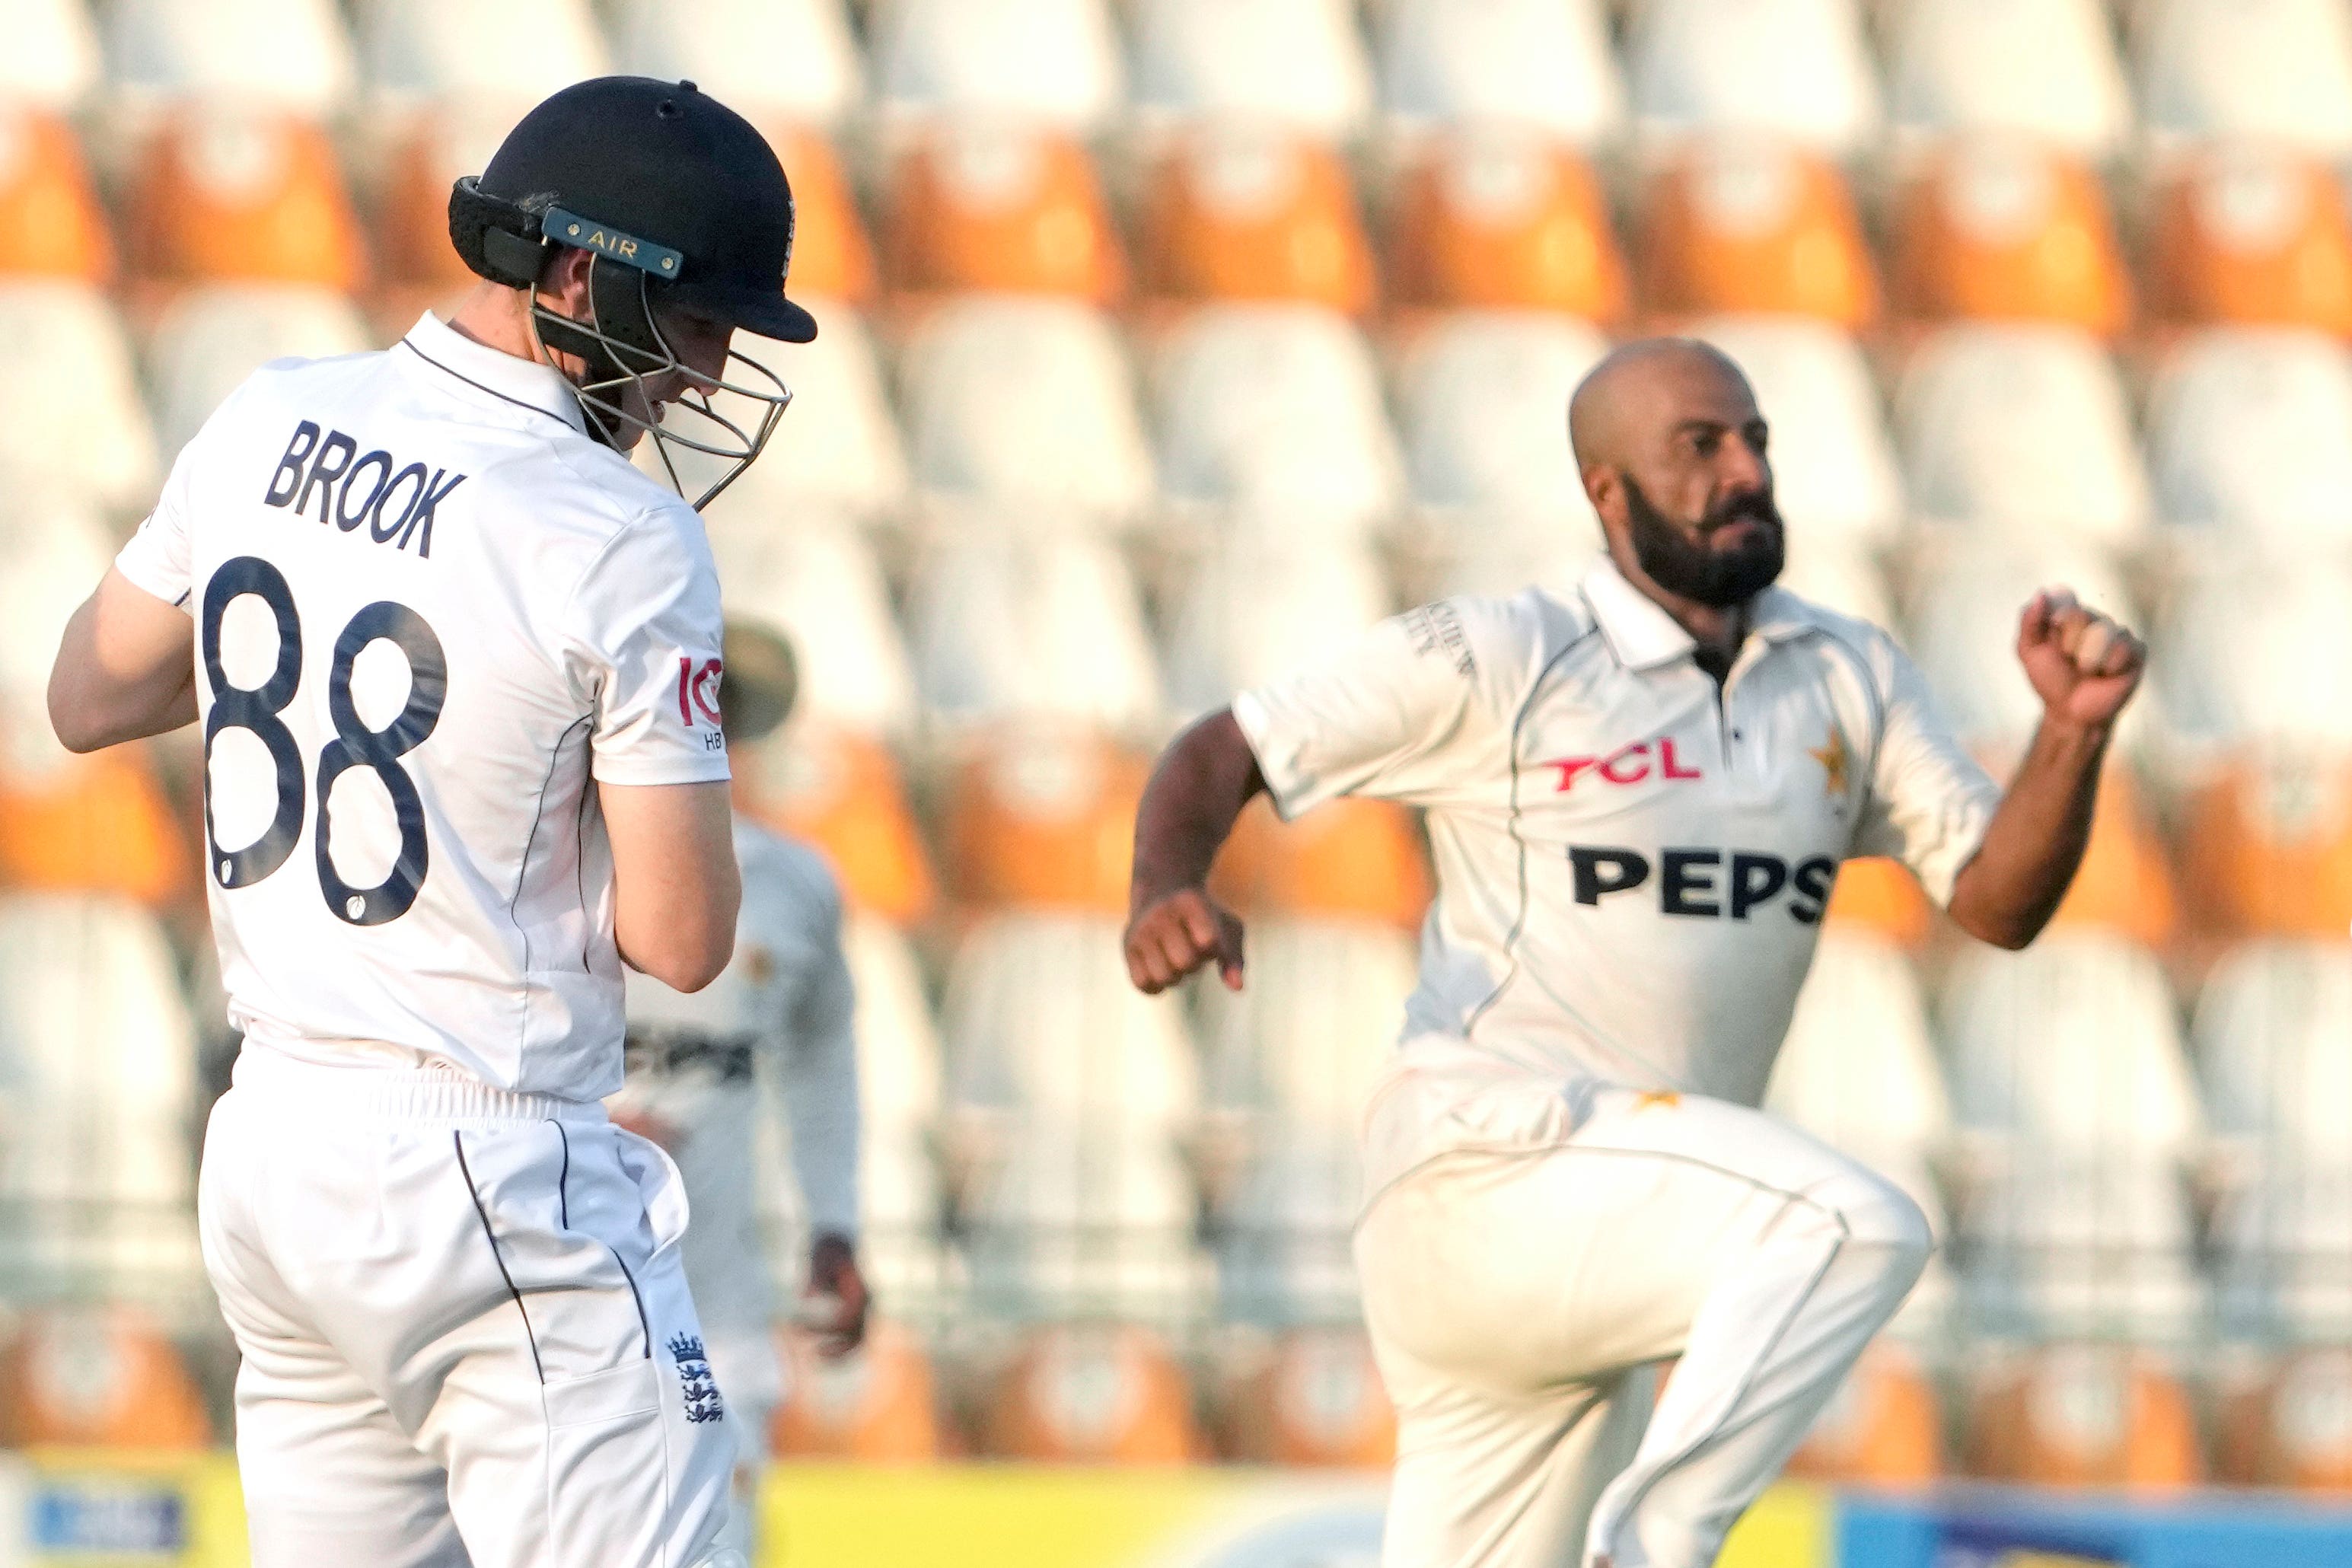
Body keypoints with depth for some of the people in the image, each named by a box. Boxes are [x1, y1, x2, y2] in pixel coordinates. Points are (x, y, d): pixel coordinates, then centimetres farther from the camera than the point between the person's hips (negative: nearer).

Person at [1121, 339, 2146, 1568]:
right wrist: (1165, 892, -22)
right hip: (1482, 1174, -7)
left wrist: (2075, 731, -11)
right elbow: (1223, 754, 0)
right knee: (1852, 1230, -28)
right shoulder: (1496, 662, -3)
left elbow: (1997, 902, 7)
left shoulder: (1848, 682, 13)